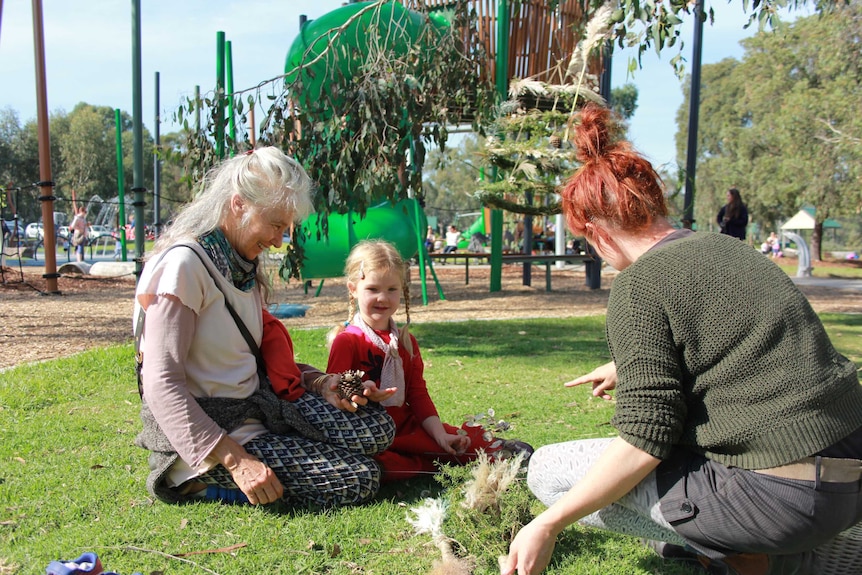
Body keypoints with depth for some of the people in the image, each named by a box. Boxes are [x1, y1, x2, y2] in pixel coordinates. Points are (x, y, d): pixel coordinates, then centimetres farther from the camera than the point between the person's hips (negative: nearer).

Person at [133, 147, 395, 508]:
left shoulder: (246, 265, 12)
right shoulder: (183, 264, -17)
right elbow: (163, 384, -23)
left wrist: (324, 383, 1)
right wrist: (236, 460, -27)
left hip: (258, 406, 9)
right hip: (202, 434, -9)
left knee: (378, 428, -3)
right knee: (358, 480, -14)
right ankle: (204, 482, -2)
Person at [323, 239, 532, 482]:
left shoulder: (406, 341, 15)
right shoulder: (346, 341, -4)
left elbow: (418, 394, 13)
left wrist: (439, 434, 0)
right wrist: (361, 392, -35)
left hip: (404, 426, 6)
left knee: (466, 437, -14)